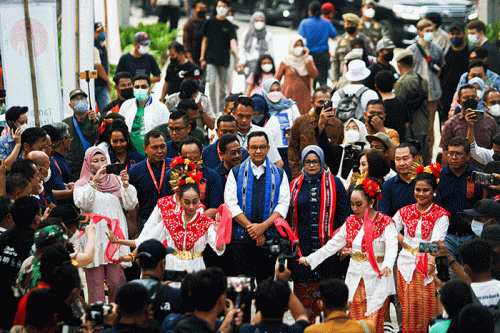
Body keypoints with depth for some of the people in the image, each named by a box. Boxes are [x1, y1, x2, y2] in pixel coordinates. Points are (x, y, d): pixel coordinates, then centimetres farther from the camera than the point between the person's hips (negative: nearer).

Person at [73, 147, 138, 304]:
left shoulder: (115, 180, 14)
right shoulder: (82, 185, 6)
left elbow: (130, 205, 5)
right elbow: (82, 204, -14)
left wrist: (126, 184, -10)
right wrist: (94, 181, -21)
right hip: (93, 236, -2)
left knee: (117, 281, -3)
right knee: (96, 282, -5)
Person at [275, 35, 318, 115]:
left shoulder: (308, 60, 8)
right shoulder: (286, 62, 3)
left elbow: (314, 75, -9)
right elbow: (276, 80, 9)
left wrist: (306, 58, -8)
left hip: (304, 97, 1)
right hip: (289, 96, -1)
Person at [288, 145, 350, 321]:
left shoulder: (334, 183, 5)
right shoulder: (295, 185, 12)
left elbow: (343, 214, 3)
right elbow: (289, 216, 17)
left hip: (327, 244, -2)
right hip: (302, 246, 2)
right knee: (303, 288, -1)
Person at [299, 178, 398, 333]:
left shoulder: (386, 223, -6)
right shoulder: (351, 222, 11)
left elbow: (392, 247, -21)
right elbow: (332, 245, 14)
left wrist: (387, 266, -40)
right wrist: (309, 259, 9)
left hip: (377, 280, -5)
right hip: (355, 281, 5)